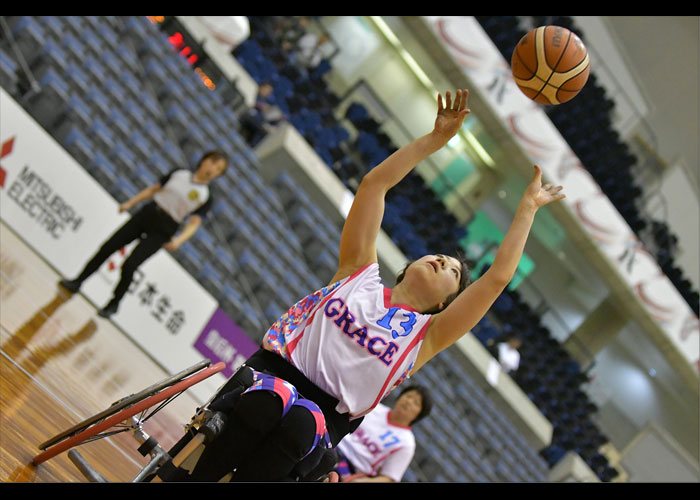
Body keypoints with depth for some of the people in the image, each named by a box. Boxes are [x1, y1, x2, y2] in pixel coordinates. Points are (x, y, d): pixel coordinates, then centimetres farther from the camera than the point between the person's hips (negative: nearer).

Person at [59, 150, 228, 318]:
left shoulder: (205, 197, -3)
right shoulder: (180, 174, 7)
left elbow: (194, 223, -9)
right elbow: (154, 189, 14)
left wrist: (179, 240, -25)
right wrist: (130, 203, 8)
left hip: (162, 231, -4)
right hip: (146, 214, 4)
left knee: (129, 265, -13)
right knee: (108, 247, 2)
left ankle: (114, 304, 8)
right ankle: (77, 282, 17)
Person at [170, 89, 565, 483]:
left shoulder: (426, 336, 16)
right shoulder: (361, 271, 19)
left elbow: (499, 276, 9)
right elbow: (375, 182, 15)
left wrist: (528, 205, 15)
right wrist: (437, 138, 14)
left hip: (324, 415, 0)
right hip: (274, 372, 1)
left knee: (300, 425, -37)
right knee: (265, 403, -37)